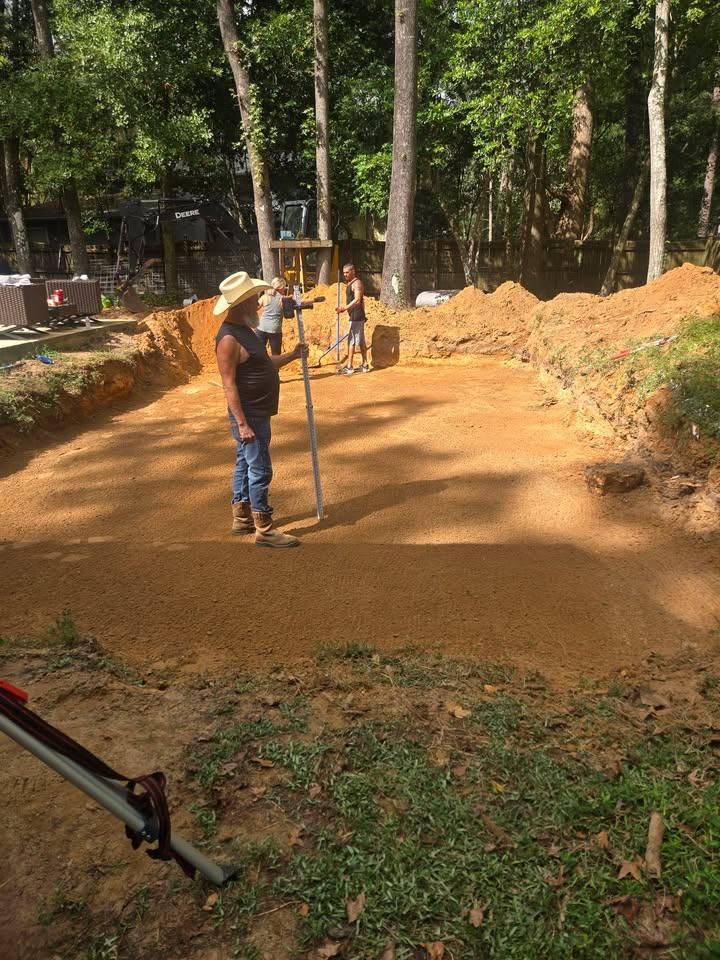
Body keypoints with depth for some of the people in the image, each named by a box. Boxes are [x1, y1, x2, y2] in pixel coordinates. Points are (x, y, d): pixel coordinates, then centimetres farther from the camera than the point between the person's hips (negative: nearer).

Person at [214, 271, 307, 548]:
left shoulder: (244, 330, 11)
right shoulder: (229, 338, -20)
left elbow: (262, 366, 22)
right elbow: (229, 385, -23)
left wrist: (292, 355, 16)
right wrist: (242, 423, -25)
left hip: (257, 414, 10)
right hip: (249, 416, -10)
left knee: (245, 465, 16)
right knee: (259, 470, -5)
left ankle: (241, 518, 27)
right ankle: (264, 530, 3)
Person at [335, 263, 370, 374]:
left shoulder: (356, 283, -13)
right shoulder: (350, 284, 17)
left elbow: (357, 300, -23)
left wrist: (344, 308, -31)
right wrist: (344, 309, 16)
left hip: (356, 317, -10)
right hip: (355, 316, 10)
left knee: (351, 341, -9)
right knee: (361, 341, 12)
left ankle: (349, 367, -8)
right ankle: (365, 365, 16)